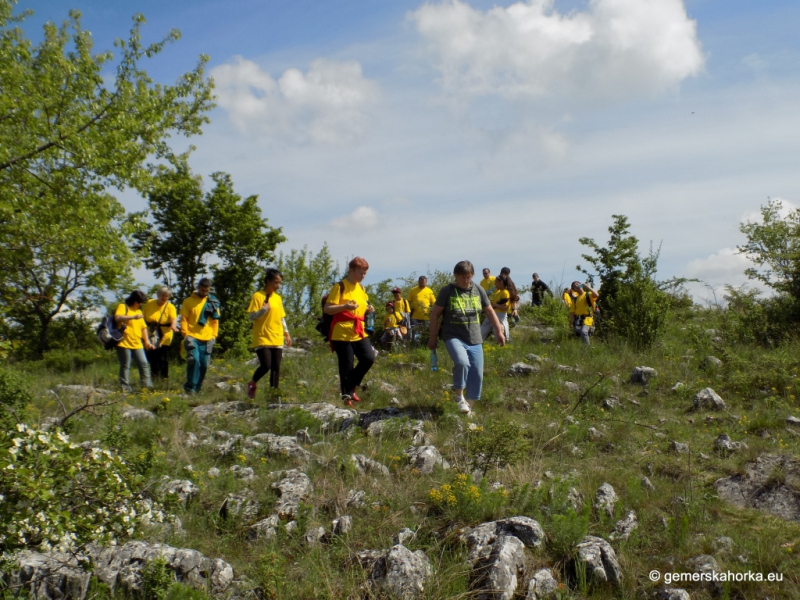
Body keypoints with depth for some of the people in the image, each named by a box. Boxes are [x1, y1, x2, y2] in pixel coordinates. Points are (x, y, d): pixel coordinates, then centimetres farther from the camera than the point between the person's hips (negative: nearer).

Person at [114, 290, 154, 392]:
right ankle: (125, 388, 5)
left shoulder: (139, 311, 22)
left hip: (137, 344, 7)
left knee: (144, 364, -1)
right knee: (125, 366, -1)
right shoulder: (123, 307, 0)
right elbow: (117, 317, -20)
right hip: (124, 343, -7)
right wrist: (133, 317, -25)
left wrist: (147, 341, 14)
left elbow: (143, 327, 23)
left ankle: (148, 387, -1)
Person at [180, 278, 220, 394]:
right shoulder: (189, 301, 4)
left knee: (204, 365, 5)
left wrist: (214, 335, 6)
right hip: (192, 337, -3)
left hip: (207, 339, 3)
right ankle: (190, 387, -10)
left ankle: (196, 388, 18)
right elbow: (183, 319, 1)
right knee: (194, 360, -20)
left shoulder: (213, 302, 11)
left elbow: (215, 321, 14)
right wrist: (185, 334, -8)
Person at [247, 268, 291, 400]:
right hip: (262, 339, -6)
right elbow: (252, 316, -8)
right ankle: (252, 384, 12)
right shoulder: (257, 296, -5)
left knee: (276, 368, 2)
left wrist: (287, 334, 14)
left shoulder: (278, 298, 14)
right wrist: (264, 309, -22)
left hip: (277, 339, 6)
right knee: (266, 366, -14)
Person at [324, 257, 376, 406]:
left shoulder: (361, 288, 16)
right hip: (342, 333, -7)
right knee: (346, 366, -3)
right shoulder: (340, 287, -8)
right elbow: (327, 309, -12)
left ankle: (351, 387, 13)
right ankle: (347, 396, 12)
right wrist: (345, 306, -27)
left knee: (369, 358, -6)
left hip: (359, 332, 7)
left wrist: (368, 309, 7)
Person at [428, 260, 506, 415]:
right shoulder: (447, 291, -6)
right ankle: (459, 396, -7)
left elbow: (489, 311, 15)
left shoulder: (478, 290, 4)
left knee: (476, 373, 2)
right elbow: (435, 314, -1)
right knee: (462, 362, -29)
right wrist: (433, 337, -1)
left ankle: (468, 402, 22)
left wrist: (499, 331, 13)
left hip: (474, 339, 4)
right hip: (453, 336, -4)